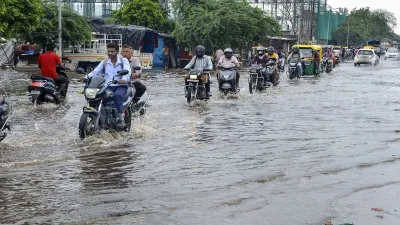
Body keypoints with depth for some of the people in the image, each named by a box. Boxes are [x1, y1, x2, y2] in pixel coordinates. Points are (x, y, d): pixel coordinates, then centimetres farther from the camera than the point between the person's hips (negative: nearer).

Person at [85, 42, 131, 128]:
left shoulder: (123, 60, 7)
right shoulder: (104, 62, 18)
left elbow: (127, 71, -13)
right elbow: (95, 71, 4)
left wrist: (124, 79, -36)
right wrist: (87, 77, -18)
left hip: (120, 86, -3)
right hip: (108, 86, 3)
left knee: (117, 95, -37)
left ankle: (121, 118, -30)